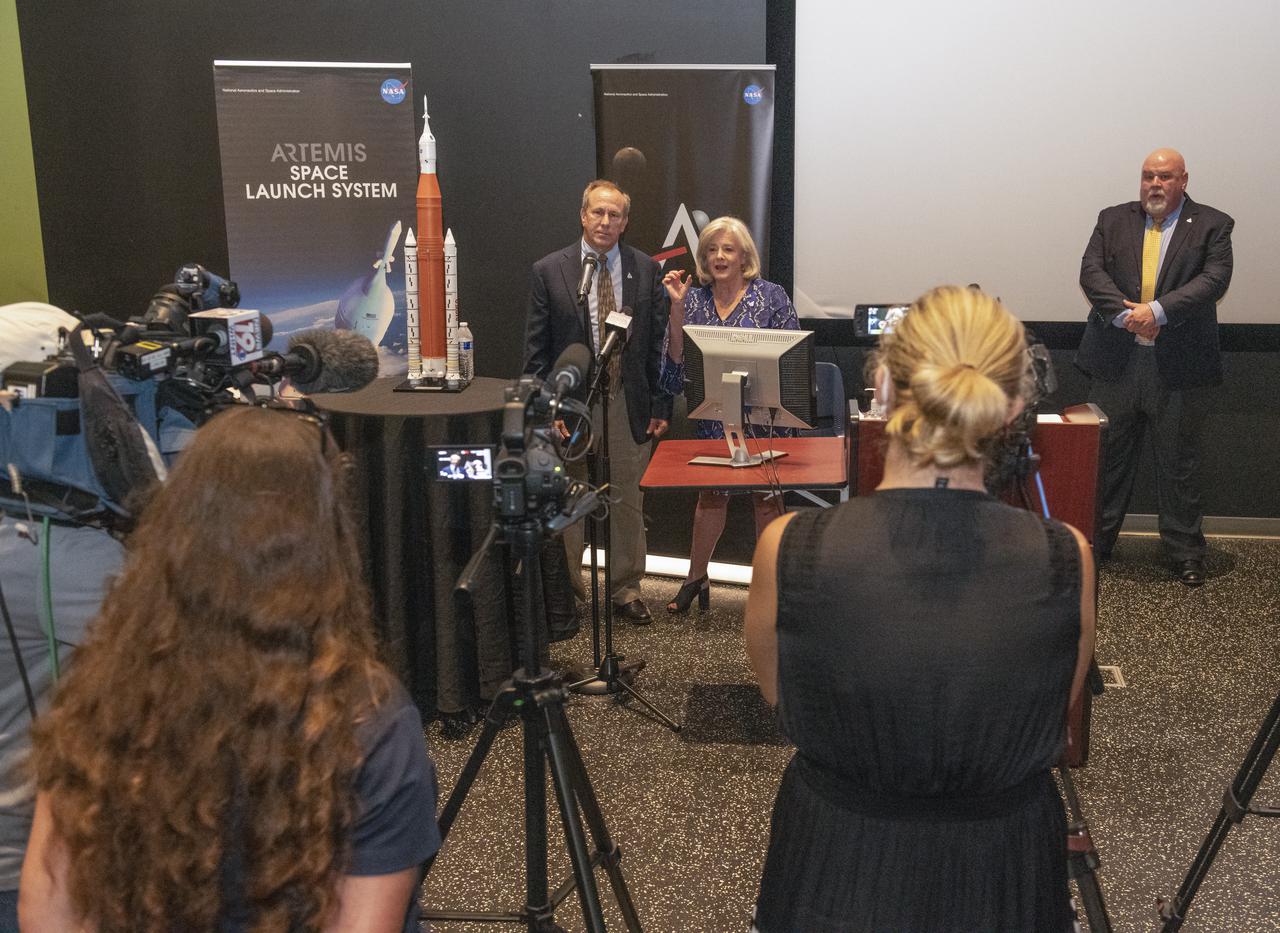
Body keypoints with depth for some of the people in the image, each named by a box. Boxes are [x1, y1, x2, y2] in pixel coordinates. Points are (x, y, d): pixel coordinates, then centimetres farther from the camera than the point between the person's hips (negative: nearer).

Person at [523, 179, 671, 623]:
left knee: (628, 502, 10)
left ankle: (626, 590, 24)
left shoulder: (647, 270, 3)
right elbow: (536, 350, -2)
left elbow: (659, 342, 5)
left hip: (629, 404, 2)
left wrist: (660, 404, 1)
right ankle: (566, 589, 23)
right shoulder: (548, 271, -2)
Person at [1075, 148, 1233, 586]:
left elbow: (1214, 278, -10)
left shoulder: (1211, 225, 2)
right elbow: (1091, 270, -2)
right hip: (1116, 361, 2)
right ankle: (1092, 545, 22)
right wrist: (1123, 312, -18)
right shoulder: (1113, 220, 9)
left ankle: (1185, 554, 17)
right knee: (1106, 457, 10)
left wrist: (1157, 310, -21)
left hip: (1178, 366, -2)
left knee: (1178, 463, 6)